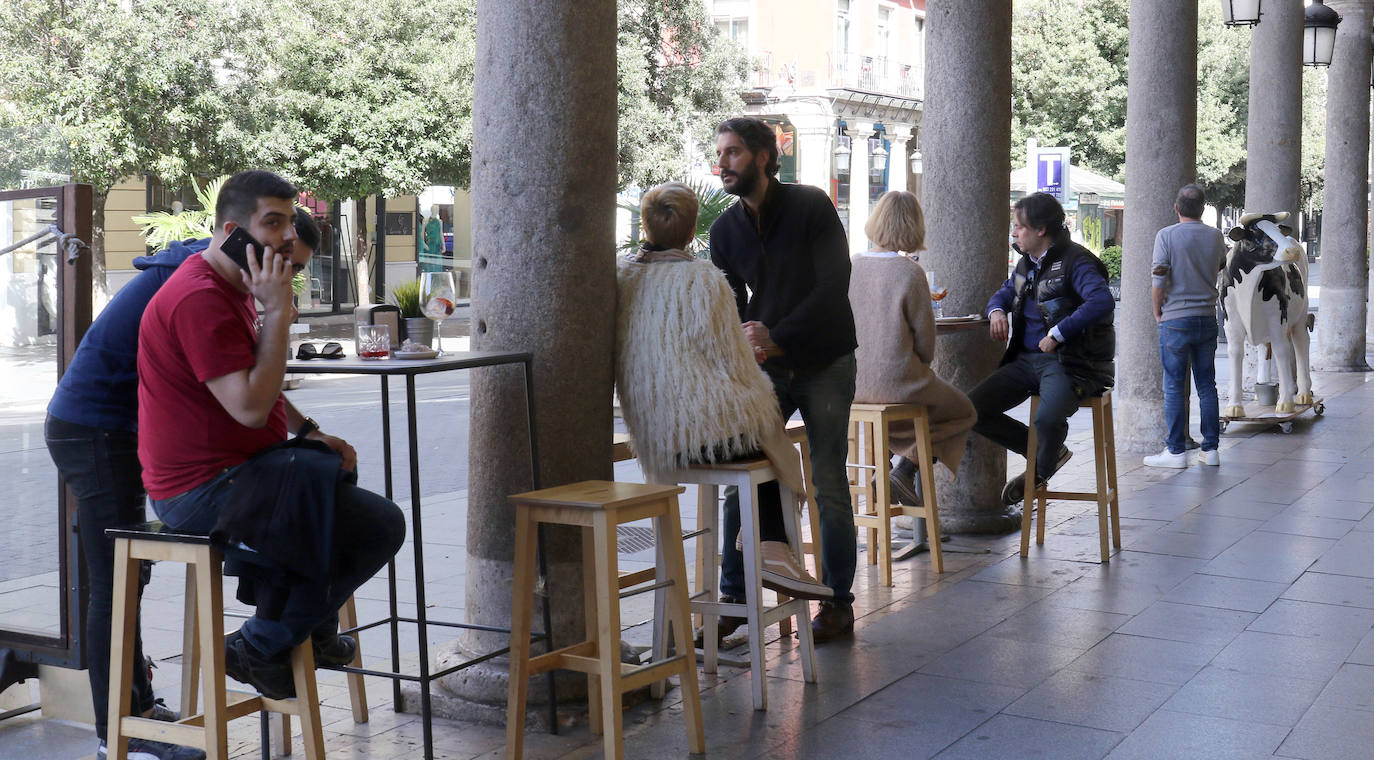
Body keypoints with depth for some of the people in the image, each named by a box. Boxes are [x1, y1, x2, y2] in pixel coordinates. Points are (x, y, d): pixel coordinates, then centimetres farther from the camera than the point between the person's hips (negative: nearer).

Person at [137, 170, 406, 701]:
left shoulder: (230, 287, 15)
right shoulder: (200, 299, -21)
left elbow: (258, 387, 25)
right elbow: (251, 407, -27)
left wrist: (311, 434, 11)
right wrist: (278, 312, -22)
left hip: (234, 466, 11)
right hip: (208, 490, -11)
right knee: (380, 526, -17)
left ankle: (313, 631, 35)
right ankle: (260, 647, -3)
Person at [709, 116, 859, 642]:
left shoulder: (811, 206, -10)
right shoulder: (725, 229, 5)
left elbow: (833, 285, -17)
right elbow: (728, 305, 5)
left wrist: (778, 338, -23)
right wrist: (747, 345, -18)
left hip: (823, 365, -4)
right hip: (766, 368, 4)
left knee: (828, 487, -1)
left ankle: (838, 601, 11)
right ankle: (734, 595, 10)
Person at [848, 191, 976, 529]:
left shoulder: (850, 267, -2)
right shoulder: (910, 273, -16)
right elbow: (926, 342, -10)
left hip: (852, 385, 6)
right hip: (898, 382, -6)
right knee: (962, 411, 21)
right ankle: (904, 469, 4)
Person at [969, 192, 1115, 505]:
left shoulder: (1074, 261, -11)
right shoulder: (1026, 263, 15)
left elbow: (1103, 301, -28)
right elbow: (1004, 292, 34)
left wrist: (1057, 334, -27)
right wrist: (996, 311, 8)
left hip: (1068, 364, -8)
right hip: (1026, 359, 8)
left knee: (1047, 419, -35)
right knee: (972, 409, -8)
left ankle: (1041, 472, 4)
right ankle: (1049, 453, 12)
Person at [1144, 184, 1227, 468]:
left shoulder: (1166, 235, -9)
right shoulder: (1215, 236, 4)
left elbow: (1158, 280, -13)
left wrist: (1157, 312, -1)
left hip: (1176, 319, -4)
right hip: (1208, 317, 4)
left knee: (1174, 387, 0)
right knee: (1207, 385, 10)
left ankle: (1176, 450, 2)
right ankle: (1211, 449, 13)